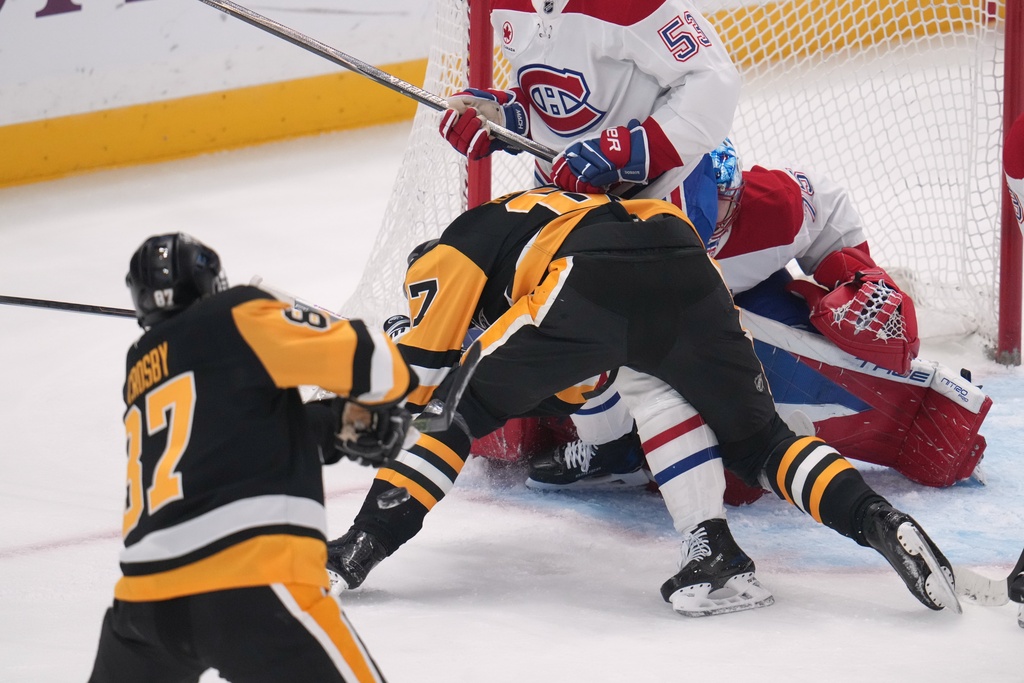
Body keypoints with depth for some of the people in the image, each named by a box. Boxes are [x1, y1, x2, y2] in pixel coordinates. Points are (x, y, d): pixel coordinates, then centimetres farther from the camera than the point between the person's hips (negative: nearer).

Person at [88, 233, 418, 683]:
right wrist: (367, 409, 20)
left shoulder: (140, 370, 24)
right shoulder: (238, 316, 5)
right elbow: (366, 360, 0)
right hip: (253, 590, -6)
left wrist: (336, 425, 24)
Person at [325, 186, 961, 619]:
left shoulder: (460, 241, 27)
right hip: (690, 276, 6)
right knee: (756, 440, 17)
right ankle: (878, 520, -2)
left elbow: (421, 374, 21)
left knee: (461, 409, 11)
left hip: (591, 285, -6)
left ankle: (360, 547, 2)